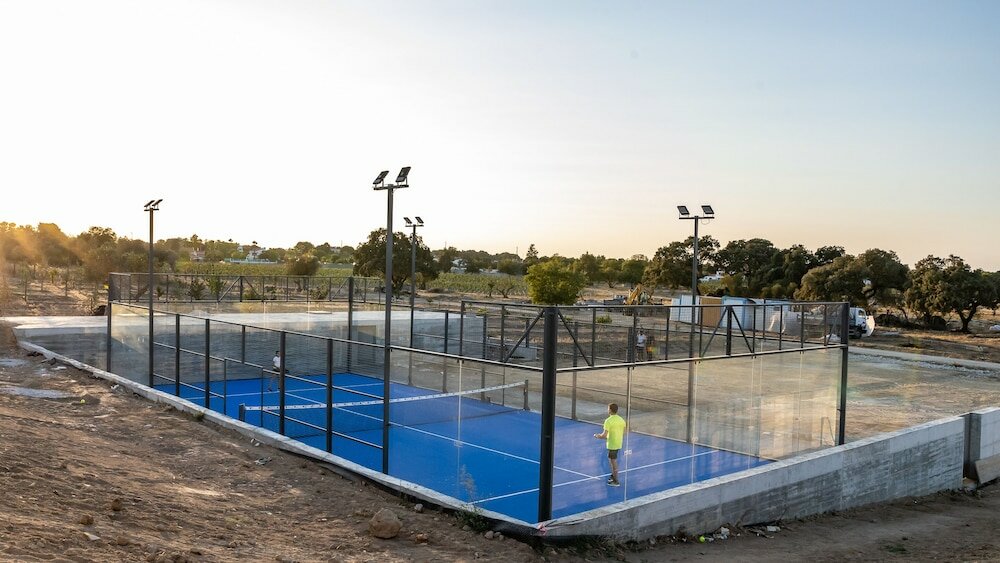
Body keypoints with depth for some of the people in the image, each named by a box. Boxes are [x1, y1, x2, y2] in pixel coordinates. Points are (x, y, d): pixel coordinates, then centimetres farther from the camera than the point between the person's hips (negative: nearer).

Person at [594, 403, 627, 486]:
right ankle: (613, 475, 35)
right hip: (619, 444, 7)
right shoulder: (622, 420, 3)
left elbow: (604, 435, -21)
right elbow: (623, 434, 11)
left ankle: (616, 481, 11)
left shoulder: (608, 421, -19)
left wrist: (598, 436, -2)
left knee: (614, 462, 3)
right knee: (611, 459, 24)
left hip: (612, 445, -7)